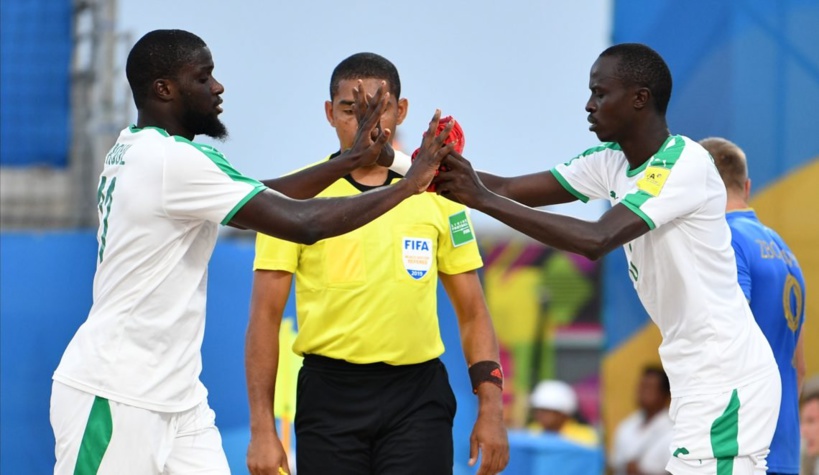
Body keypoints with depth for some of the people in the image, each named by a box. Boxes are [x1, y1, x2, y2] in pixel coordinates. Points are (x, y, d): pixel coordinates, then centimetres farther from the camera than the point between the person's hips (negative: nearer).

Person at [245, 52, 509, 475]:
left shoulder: (437, 194, 6)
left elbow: (472, 312, 11)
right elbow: (265, 316, -1)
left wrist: (491, 408, 0)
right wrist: (262, 429, -7)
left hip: (418, 397, 1)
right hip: (330, 396, -1)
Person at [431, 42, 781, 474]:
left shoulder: (684, 164, -20)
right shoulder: (612, 163, 7)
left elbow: (596, 241, -29)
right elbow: (511, 189, 5)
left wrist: (483, 199, -29)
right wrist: (450, 173, -14)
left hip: (726, 378, -9)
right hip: (695, 374, 9)